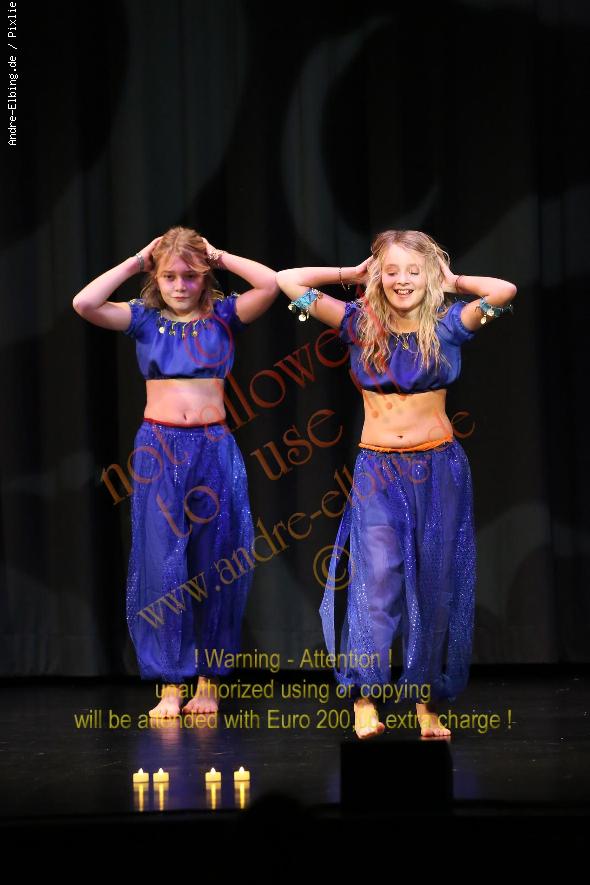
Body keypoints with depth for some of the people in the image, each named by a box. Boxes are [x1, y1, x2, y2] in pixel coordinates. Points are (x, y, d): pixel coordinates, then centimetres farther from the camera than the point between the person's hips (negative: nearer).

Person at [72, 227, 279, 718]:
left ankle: (209, 680, 13)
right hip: (158, 450, 0)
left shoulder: (223, 316, 4)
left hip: (214, 447, 0)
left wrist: (219, 257, -3)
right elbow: (85, 303, -10)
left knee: (216, 566, 4)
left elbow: (270, 285, -13)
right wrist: (136, 262, -4)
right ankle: (171, 683, 5)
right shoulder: (144, 318, 6)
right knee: (162, 566, -1)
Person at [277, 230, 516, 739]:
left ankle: (428, 701, 13)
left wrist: (450, 282, -2)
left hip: (439, 468, 0)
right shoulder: (360, 323, 2)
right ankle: (365, 696, -14)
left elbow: (504, 291, -16)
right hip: (378, 471, 0)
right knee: (378, 573, -16)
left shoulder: (447, 325, 0)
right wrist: (351, 275, 5)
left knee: (435, 583, 4)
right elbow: (288, 280, -2)